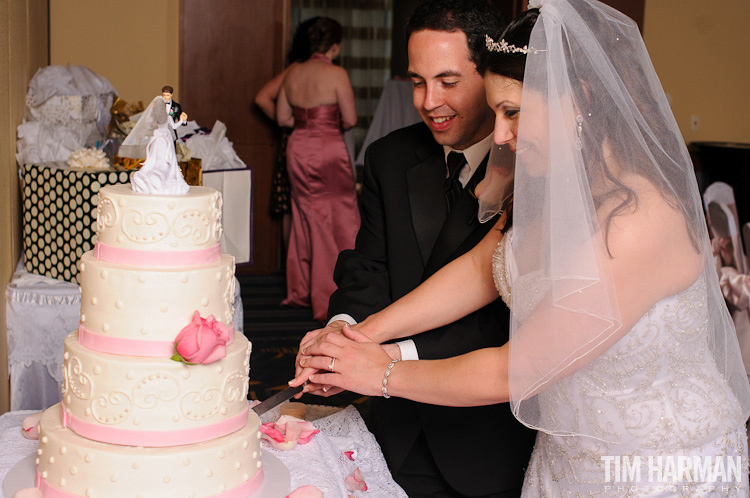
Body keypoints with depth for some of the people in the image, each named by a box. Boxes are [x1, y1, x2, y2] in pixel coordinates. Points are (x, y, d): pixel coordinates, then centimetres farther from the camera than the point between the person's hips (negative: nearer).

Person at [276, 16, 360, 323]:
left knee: (305, 218, 16)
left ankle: (300, 292, 25)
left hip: (298, 148, 6)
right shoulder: (336, 74, -12)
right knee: (340, 221, 2)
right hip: (329, 150, -6)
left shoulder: (293, 74, 5)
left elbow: (282, 118, 10)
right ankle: (330, 300, 3)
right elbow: (350, 119, -10)